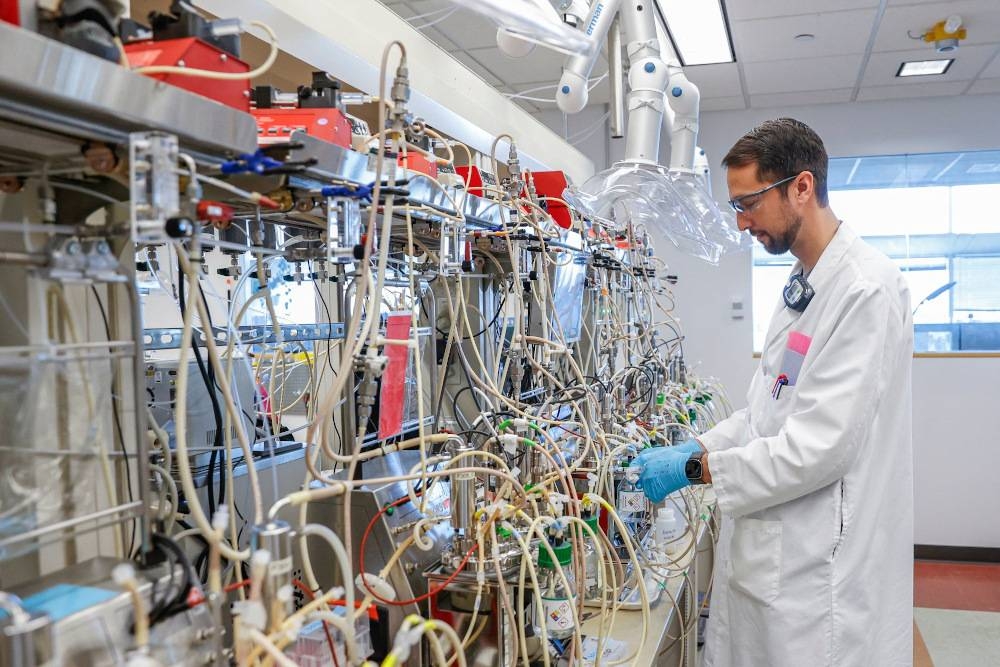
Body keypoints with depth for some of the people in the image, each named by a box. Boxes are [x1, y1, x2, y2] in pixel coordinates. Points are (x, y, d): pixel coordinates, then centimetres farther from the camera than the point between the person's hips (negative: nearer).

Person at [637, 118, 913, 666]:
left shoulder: (866, 290, -20)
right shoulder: (801, 286, 12)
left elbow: (819, 446, -24)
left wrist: (694, 470, -16)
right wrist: (699, 446, 4)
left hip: (819, 571, -9)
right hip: (771, 546, 9)